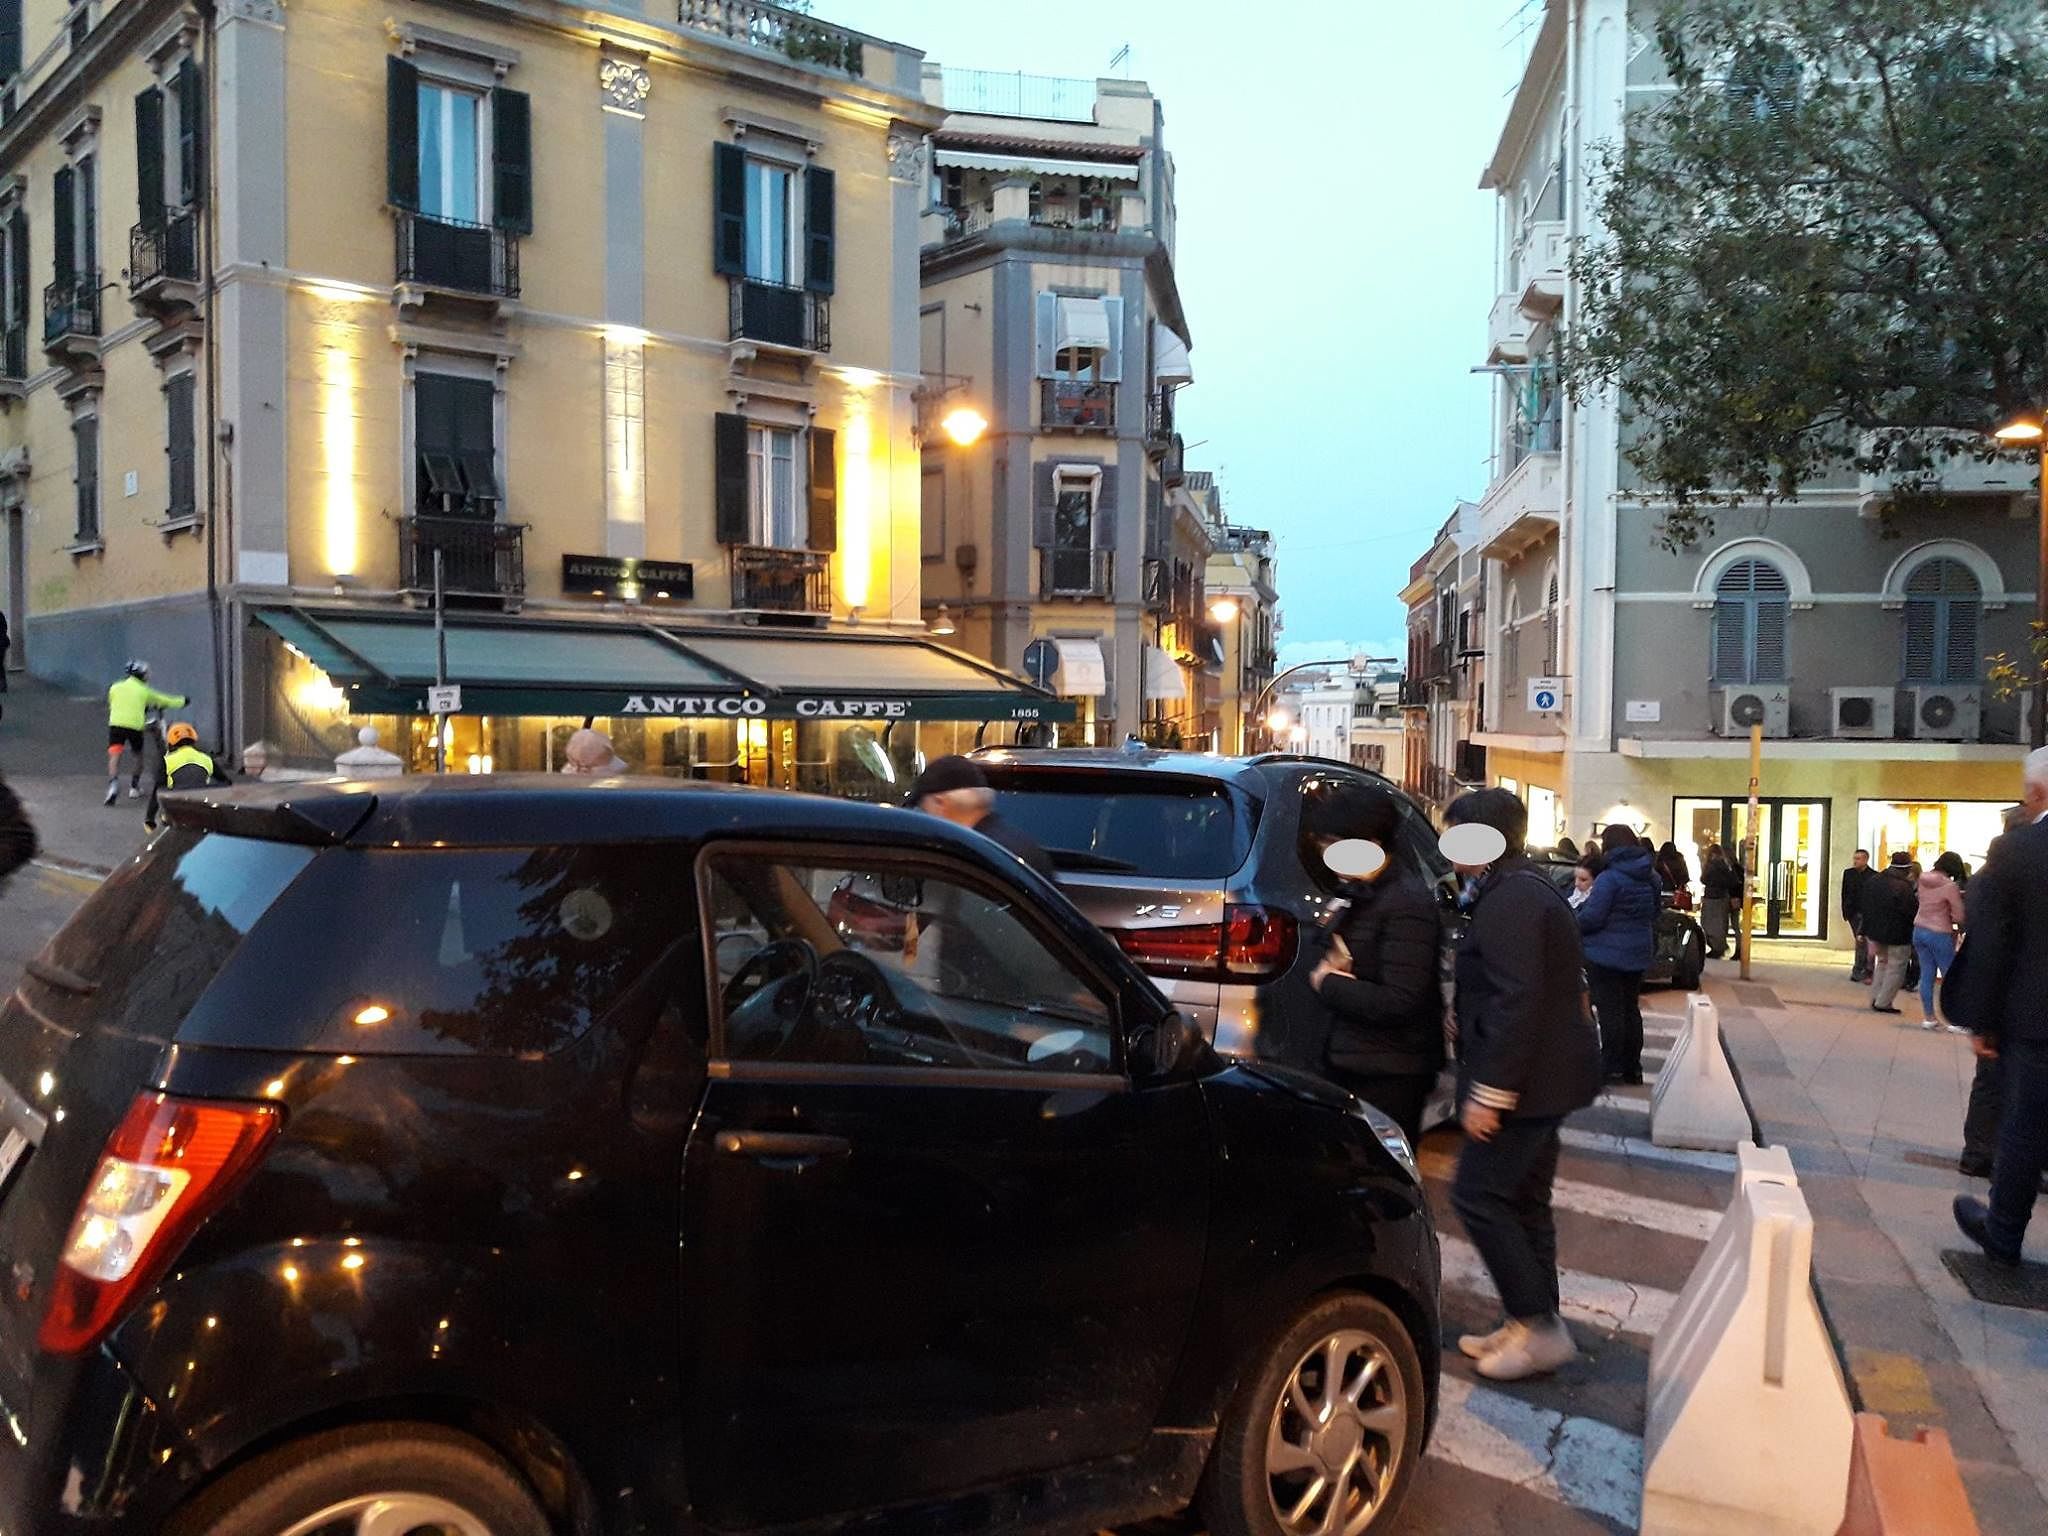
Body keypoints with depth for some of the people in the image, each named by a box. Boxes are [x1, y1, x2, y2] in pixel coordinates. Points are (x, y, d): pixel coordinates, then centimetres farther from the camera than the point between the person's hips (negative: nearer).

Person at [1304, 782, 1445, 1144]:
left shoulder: (1407, 903, -17)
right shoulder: (1361, 895, 12)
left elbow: (1398, 1002, -22)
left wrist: (1328, 984, -12)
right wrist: (1328, 971, -1)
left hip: (1390, 1078, -9)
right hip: (1353, 1066, 9)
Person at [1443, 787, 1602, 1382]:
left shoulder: (1509, 898, -18)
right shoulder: (1528, 888, 15)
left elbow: (1516, 1000, -25)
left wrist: (1489, 1091, -24)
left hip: (1526, 1079, -11)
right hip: (1546, 1075, 11)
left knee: (1478, 1196, -5)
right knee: (1523, 1200, 16)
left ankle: (1539, 1326, 2)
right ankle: (1531, 1325, 24)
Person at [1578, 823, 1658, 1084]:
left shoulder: (1609, 878, -19)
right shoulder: (1650, 877, 6)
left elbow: (1591, 917, -20)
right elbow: (1654, 913, 17)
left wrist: (1574, 926, -1)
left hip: (1607, 954, -7)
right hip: (1638, 954, 7)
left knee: (1610, 1010, -1)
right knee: (1630, 1008, 15)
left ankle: (1612, 1068, 2)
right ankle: (1632, 1068, 21)